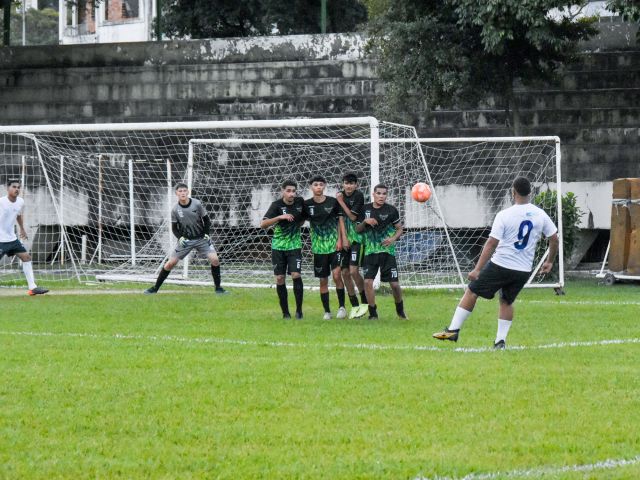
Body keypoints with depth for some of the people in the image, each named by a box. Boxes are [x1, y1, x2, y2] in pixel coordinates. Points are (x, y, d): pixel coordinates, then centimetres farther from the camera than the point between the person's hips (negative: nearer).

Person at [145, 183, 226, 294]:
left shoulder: (197, 204, -10)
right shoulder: (175, 210, -8)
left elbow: (206, 220, 2)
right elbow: (174, 228, 2)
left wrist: (206, 234, -11)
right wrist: (180, 238, -15)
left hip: (201, 238, 0)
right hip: (186, 240, 0)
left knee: (214, 259, -17)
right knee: (170, 263, -5)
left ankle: (218, 287, -2)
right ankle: (155, 288, 8)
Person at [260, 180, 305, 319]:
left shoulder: (300, 202, -2)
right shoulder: (277, 205, -12)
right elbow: (263, 224, -24)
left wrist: (296, 226, 6)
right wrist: (280, 217, -34)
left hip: (294, 245, 1)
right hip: (278, 246, -1)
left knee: (296, 275, -13)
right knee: (279, 278, 0)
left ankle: (299, 310, -2)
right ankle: (285, 312, 11)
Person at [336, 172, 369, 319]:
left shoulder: (358, 196, -9)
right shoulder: (340, 196, 5)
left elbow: (353, 217, -12)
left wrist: (341, 202, -13)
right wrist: (344, 238, -6)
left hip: (357, 237, -5)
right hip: (345, 238, 5)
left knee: (354, 271, -15)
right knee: (345, 272, 2)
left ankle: (365, 302, 1)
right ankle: (354, 306, 11)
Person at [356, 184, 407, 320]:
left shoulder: (391, 210, -2)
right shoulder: (365, 209, 4)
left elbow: (400, 229, 6)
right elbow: (357, 230, 10)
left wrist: (393, 238, -13)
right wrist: (365, 222, -10)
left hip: (387, 251, -1)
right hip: (370, 251, 1)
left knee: (394, 284, -1)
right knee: (368, 281, -11)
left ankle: (400, 310, 24)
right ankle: (373, 313, 2)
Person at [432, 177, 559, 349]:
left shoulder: (504, 215, -13)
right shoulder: (540, 215, 0)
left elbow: (491, 244, -14)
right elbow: (554, 239, 7)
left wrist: (477, 269, -12)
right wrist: (549, 262, 23)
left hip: (500, 265, -4)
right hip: (524, 270, 4)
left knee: (472, 292, 9)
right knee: (506, 301, 22)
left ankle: (453, 330, 6)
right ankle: (501, 340, 12)